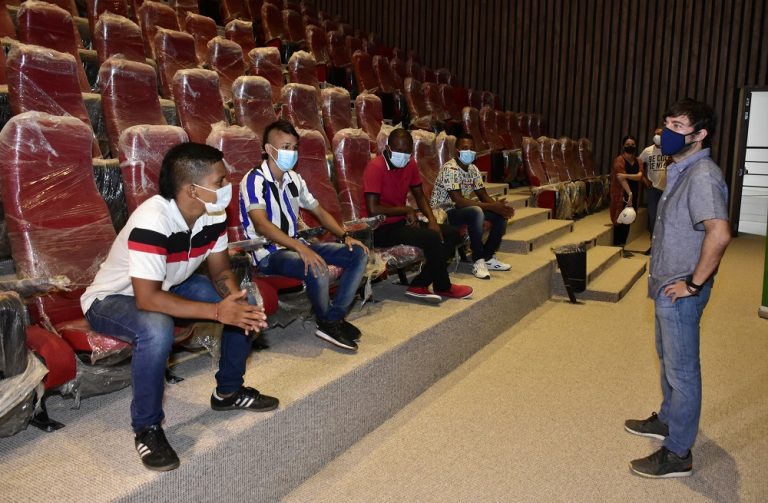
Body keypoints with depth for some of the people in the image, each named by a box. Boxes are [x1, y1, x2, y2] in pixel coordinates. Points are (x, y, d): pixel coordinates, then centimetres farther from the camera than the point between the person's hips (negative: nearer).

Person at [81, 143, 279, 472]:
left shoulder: (214, 214, -14)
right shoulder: (152, 221, -36)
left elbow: (220, 272, -5)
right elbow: (148, 299, -39)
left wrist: (237, 301, -26)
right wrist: (217, 311, -39)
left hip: (168, 287, 7)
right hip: (111, 299, -7)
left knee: (244, 304, -7)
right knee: (157, 329, -39)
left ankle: (229, 391, 11)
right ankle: (146, 428, -15)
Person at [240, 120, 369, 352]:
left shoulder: (294, 179, 10)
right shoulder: (255, 180, -14)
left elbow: (319, 211, 17)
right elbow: (261, 224, -27)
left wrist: (345, 236, 0)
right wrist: (301, 248, -38)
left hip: (296, 245, 8)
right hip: (269, 253, -8)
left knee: (359, 254, -3)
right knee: (317, 269, -37)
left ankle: (335, 318, -9)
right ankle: (328, 323, -8)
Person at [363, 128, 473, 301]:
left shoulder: (410, 164, 5)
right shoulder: (375, 167, -19)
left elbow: (420, 196, 13)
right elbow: (373, 210, -26)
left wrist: (432, 220, -5)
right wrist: (407, 210, -15)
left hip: (402, 221, 9)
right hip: (382, 228, -9)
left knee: (451, 233, -1)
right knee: (432, 238, -25)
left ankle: (419, 285, -7)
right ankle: (443, 287, 0)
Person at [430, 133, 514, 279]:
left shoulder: (473, 169, 4)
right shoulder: (450, 169, -22)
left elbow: (483, 196, 6)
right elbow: (459, 201, -29)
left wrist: (500, 206, -17)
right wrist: (492, 207, -28)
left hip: (462, 209, 9)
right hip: (443, 212, -9)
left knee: (501, 214, -3)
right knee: (476, 212, -36)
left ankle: (488, 257, 4)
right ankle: (478, 261, -23)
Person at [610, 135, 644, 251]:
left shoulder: (638, 161, 11)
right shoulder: (619, 160, -8)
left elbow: (639, 176, -6)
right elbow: (621, 179, -18)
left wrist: (626, 175, -23)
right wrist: (629, 193, -27)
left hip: (633, 195, 6)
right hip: (621, 195, -6)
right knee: (620, 221, -6)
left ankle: (622, 246, 18)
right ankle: (617, 247, 1)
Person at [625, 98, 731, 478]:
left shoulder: (702, 176, -21)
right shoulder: (681, 171, 11)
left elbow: (719, 233, -34)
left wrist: (694, 283, -25)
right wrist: (665, 276, 16)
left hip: (680, 292, -10)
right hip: (667, 285, 10)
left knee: (681, 370, 2)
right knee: (668, 358, 24)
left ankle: (677, 454, 15)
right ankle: (668, 419, 43)